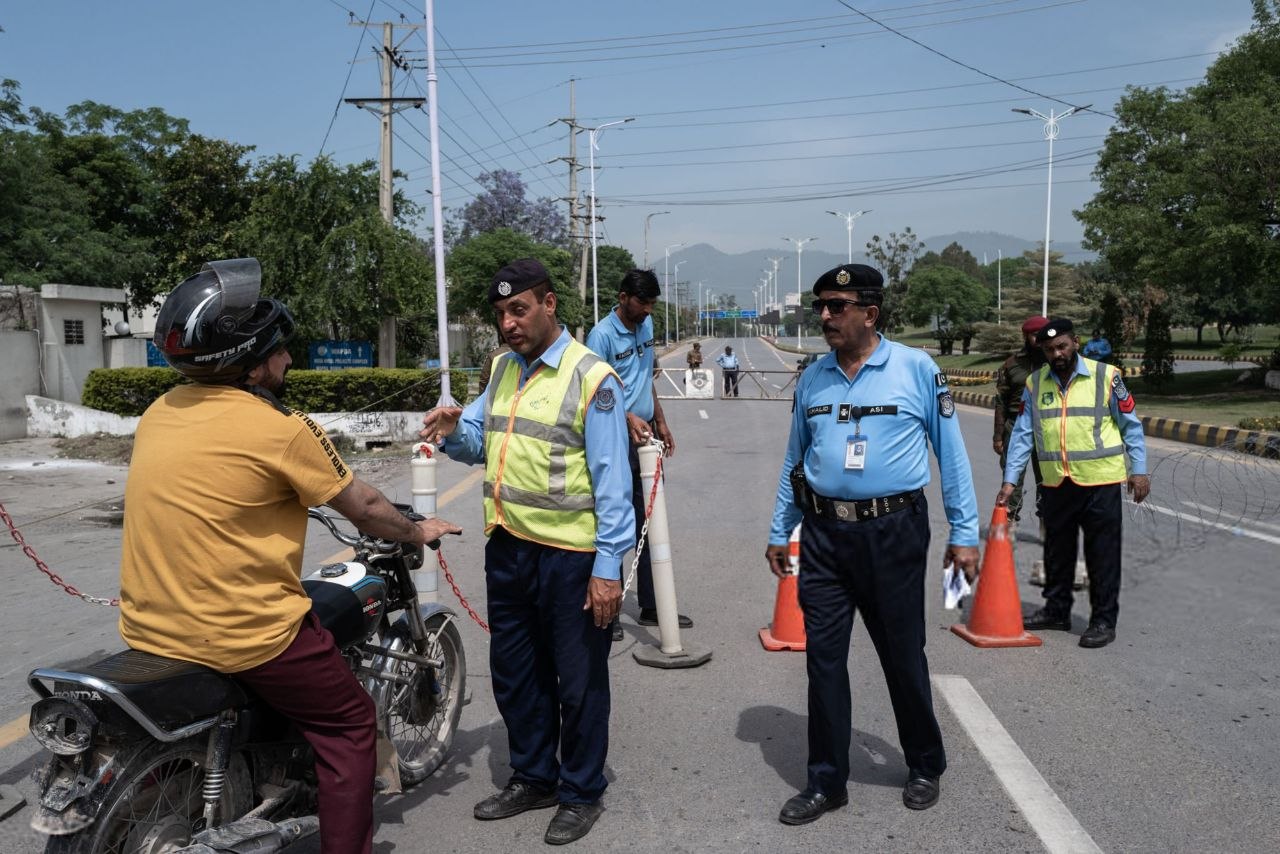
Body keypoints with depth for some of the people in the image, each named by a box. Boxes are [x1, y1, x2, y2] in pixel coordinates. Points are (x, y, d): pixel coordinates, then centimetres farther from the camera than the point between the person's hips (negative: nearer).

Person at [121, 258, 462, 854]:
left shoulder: (158, 413, 4)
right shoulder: (279, 430, -17)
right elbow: (363, 510, -6)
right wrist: (416, 531, 12)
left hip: (148, 627, 8)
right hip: (243, 632, -8)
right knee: (349, 724, 10)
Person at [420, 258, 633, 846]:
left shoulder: (590, 377, -13)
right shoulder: (503, 368, 9)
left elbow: (611, 480, -15)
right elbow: (480, 444, 15)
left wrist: (608, 566, -18)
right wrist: (455, 431, -9)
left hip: (571, 556, -7)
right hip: (508, 548, 7)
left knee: (578, 681, 9)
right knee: (514, 674, 19)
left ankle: (581, 792, 27)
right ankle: (532, 778, 39)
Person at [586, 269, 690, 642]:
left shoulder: (646, 326, 11)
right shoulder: (602, 335, -14)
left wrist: (660, 422, 20)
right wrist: (628, 418, -32)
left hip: (645, 438, 8)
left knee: (649, 523, 12)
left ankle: (651, 606, 23)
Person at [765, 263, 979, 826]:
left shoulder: (916, 369, -5)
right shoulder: (812, 378, 7)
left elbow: (950, 454, -2)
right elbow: (794, 461, 14)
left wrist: (964, 534, -3)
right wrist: (780, 532, 14)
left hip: (893, 531, -3)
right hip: (824, 533, 4)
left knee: (903, 655, 10)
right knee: (823, 658, 7)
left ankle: (924, 768, 35)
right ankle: (826, 781, 23)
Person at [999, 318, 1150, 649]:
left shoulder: (1106, 376, -4)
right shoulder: (1035, 383, 5)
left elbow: (1131, 425, 2)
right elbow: (1022, 434, 6)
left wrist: (1139, 470, -3)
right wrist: (1009, 480, 0)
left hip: (1100, 482, -4)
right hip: (1056, 484, 4)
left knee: (1103, 556, 4)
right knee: (1057, 552, 15)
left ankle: (1103, 621, 15)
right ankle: (1056, 610, 29)